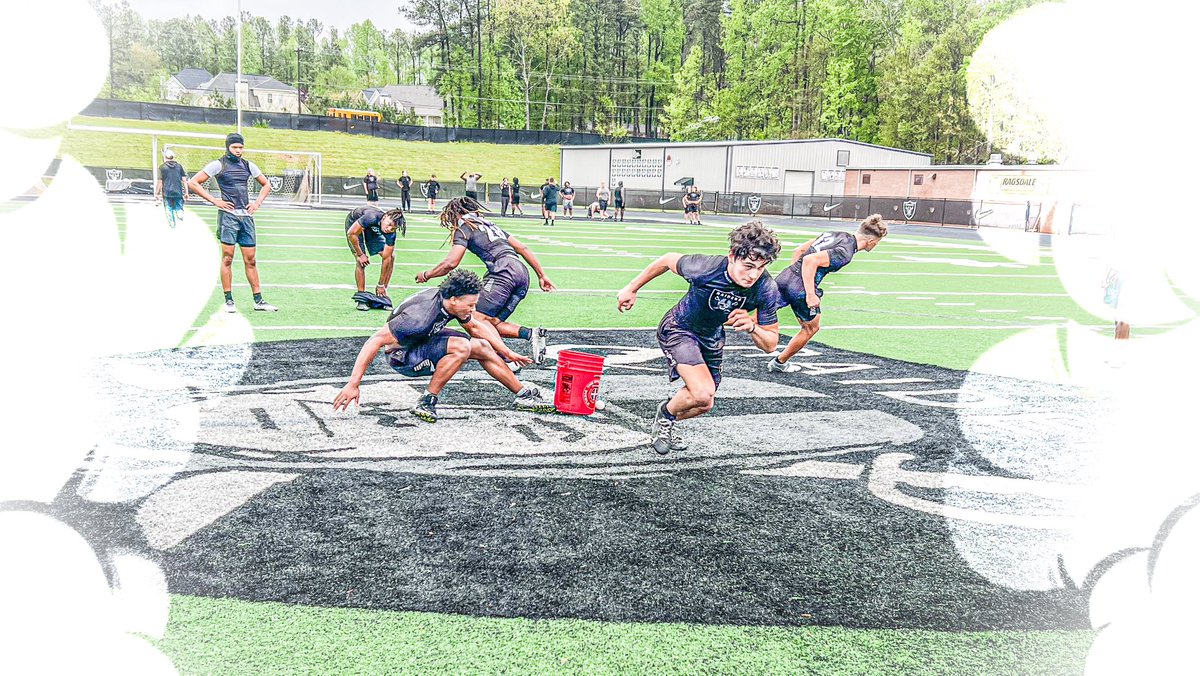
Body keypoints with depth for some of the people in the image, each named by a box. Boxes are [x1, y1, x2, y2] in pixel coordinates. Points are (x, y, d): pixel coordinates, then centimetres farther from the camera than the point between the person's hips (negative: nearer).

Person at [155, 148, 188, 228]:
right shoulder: (179, 166, 6)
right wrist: (186, 192, 10)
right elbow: (184, 180, 5)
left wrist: (157, 193, 4)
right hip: (178, 192, 2)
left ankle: (172, 225, 4)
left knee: (169, 210, 7)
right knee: (179, 209, 6)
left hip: (167, 193, -1)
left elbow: (160, 182, -3)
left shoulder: (162, 167, -1)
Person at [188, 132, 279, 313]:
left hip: (246, 216, 4)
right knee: (227, 258, -5)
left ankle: (258, 301, 7)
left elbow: (266, 185, 26)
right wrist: (215, 201, -7)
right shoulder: (218, 164, 0)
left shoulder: (248, 165, 13)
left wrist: (257, 203, 11)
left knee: (250, 260, 5)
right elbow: (193, 183, -2)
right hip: (228, 215, -4)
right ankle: (229, 301, 0)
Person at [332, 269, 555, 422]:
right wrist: (353, 384, -37)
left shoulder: (448, 299, -11)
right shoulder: (421, 316, -36)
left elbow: (475, 326, 9)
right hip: (403, 356, -9)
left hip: (425, 340, 9)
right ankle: (427, 402, -17)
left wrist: (507, 353, 13)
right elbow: (376, 341, -35)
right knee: (461, 346, -29)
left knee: (482, 347, 8)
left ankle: (523, 395, 21)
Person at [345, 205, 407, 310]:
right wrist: (360, 255, -24)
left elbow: (386, 259, -23)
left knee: (391, 258, -7)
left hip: (373, 229, 4)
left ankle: (382, 295, 4)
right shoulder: (372, 217, -44)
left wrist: (381, 285, -20)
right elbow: (351, 233, -33)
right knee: (361, 261, -19)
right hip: (354, 223, -4)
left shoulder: (391, 234, -29)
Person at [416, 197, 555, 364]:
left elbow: (451, 263, -1)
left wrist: (426, 275, 16)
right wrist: (542, 275, 30)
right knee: (491, 323, 6)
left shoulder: (464, 227, 10)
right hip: (523, 274, 8)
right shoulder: (490, 224, 33)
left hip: (504, 272, -8)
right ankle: (531, 333, -14)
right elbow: (523, 248, 28)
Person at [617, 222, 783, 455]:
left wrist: (752, 327, -41)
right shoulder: (704, 268, -36)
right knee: (703, 394, -26)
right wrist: (632, 289, -3)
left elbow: (770, 344, -18)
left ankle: (663, 427, 47)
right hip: (679, 328, -5)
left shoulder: (767, 289, -28)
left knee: (703, 405, 17)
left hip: (712, 338, 5)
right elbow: (668, 260, -13)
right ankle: (666, 413, 7)